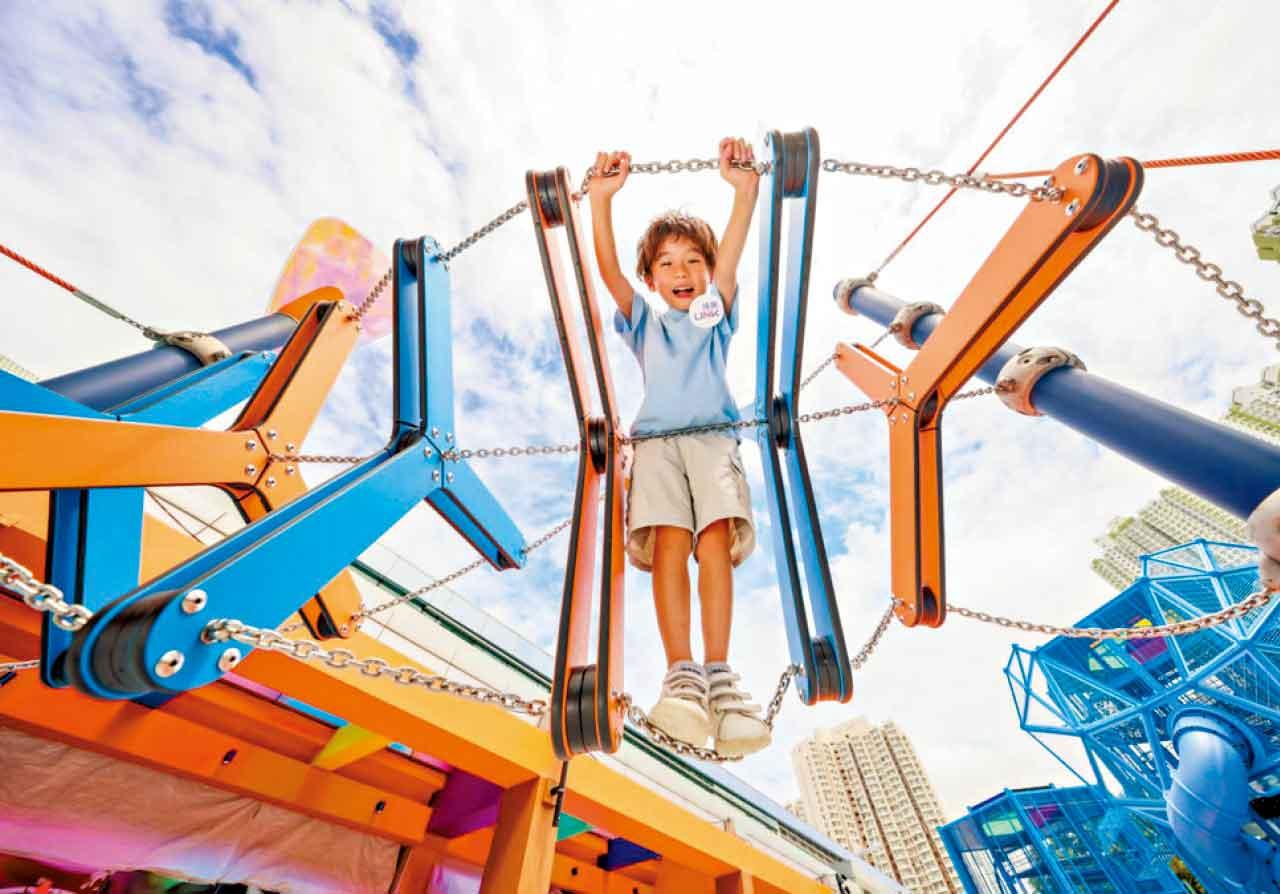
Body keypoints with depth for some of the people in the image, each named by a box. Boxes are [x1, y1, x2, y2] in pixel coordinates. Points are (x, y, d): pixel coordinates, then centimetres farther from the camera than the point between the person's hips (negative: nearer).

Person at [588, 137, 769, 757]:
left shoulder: (715, 316, 25)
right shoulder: (644, 323, 24)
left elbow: (730, 255, 8)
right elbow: (608, 270, 9)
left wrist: (745, 189, -6)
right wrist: (602, 199, -4)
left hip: (713, 438, 0)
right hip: (656, 441, 0)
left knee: (715, 539, -24)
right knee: (669, 541, -24)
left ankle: (717, 673, -24)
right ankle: (681, 674, -27)